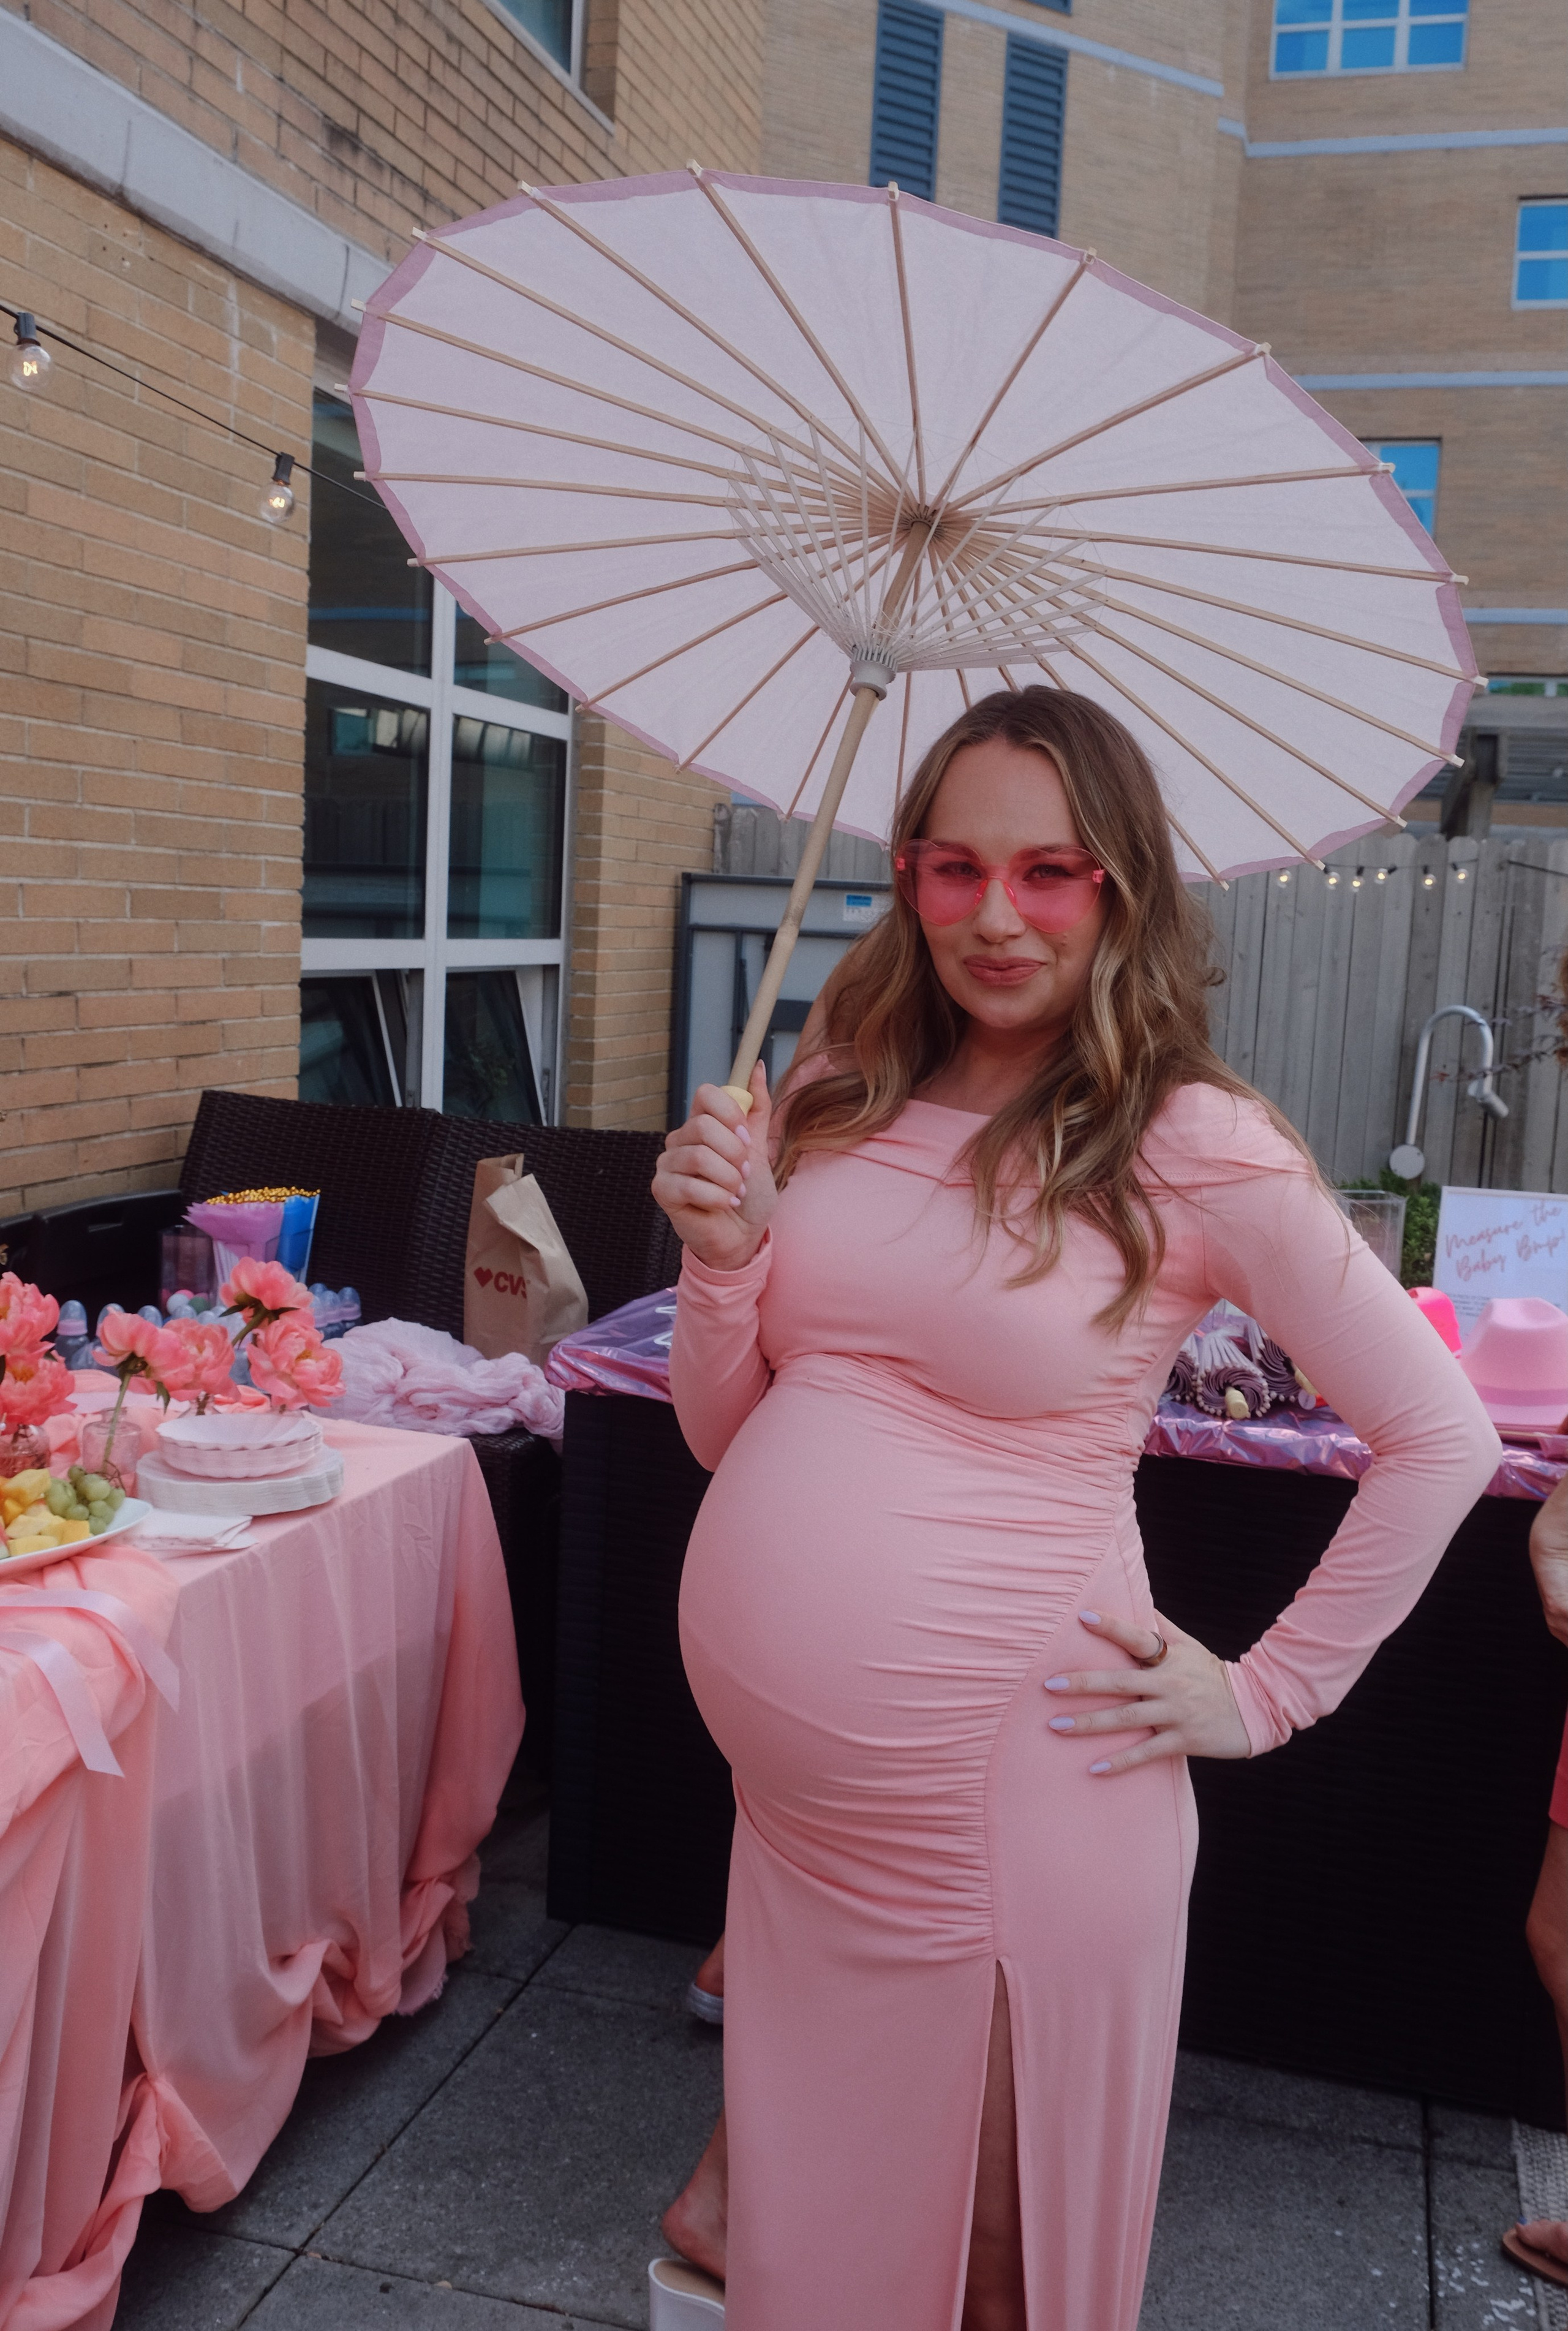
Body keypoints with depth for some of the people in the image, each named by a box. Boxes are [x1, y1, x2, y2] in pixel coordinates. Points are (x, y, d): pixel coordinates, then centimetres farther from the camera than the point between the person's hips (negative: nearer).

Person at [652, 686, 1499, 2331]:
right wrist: (722, 1254, -9)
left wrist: (1268, 1694, -4)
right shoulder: (838, 1110, 3)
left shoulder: (1194, 1149, -11)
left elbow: (1440, 1439, -5)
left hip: (1003, 1804, -4)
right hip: (788, 1797, 5)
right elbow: (725, 1440, 8)